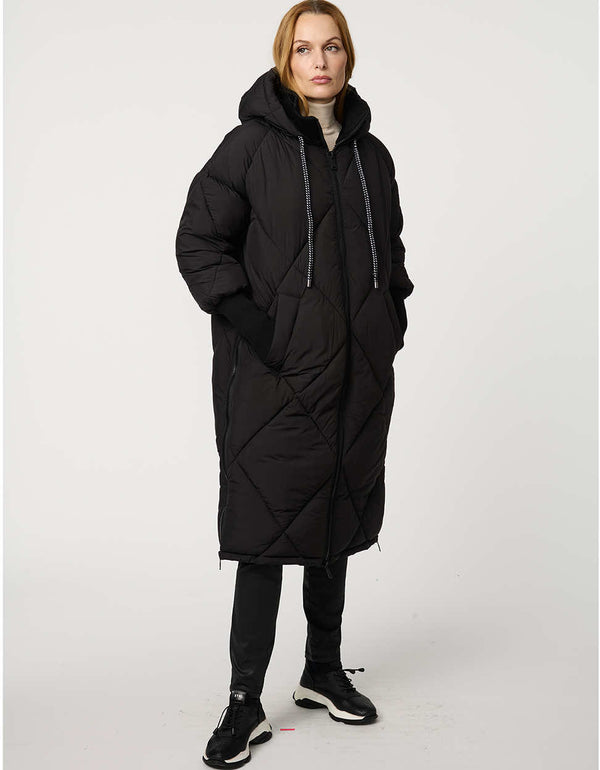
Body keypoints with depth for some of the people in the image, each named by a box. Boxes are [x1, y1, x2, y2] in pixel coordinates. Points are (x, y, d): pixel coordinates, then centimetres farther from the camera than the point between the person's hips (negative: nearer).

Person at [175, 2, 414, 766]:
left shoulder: (370, 153, 12)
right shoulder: (252, 144, -4)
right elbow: (198, 239, -6)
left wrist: (392, 314, 10)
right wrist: (247, 321, -14)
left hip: (357, 373, 6)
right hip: (276, 374, -5)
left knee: (337, 520, 13)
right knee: (267, 526, -4)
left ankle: (323, 672, 29)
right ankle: (245, 703, 6)